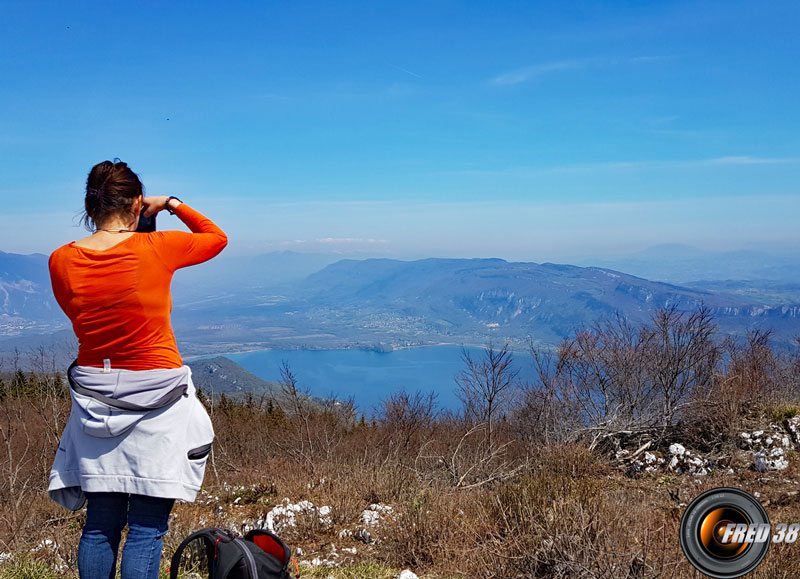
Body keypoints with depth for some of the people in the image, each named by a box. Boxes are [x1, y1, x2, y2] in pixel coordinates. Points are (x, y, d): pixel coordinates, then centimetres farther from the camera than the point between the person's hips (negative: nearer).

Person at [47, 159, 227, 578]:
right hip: (156, 401, -4)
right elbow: (217, 237, 7)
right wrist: (173, 205, 14)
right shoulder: (157, 249, -12)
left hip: (96, 402, 4)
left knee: (100, 524, 14)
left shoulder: (61, 261, -4)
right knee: (147, 528, 3)